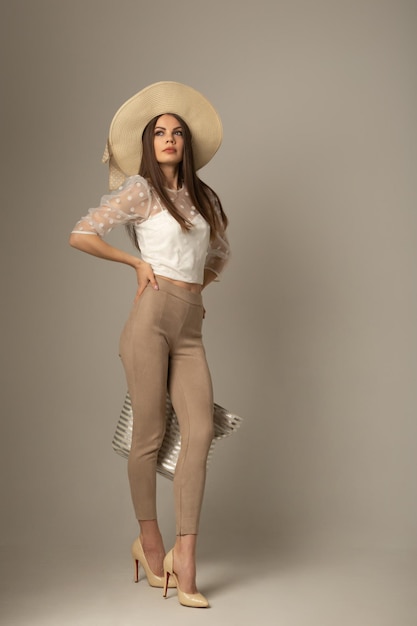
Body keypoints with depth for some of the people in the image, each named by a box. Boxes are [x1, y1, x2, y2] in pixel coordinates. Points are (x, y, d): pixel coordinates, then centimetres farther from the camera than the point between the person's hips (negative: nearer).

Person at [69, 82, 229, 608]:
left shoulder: (204, 198, 20)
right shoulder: (139, 190, 3)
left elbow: (219, 255, 35)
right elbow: (80, 235, -5)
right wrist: (136, 262, 2)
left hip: (190, 329, 5)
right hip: (151, 317, -5)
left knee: (199, 431, -10)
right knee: (149, 435, -1)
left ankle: (184, 558, -6)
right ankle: (149, 540, 20)